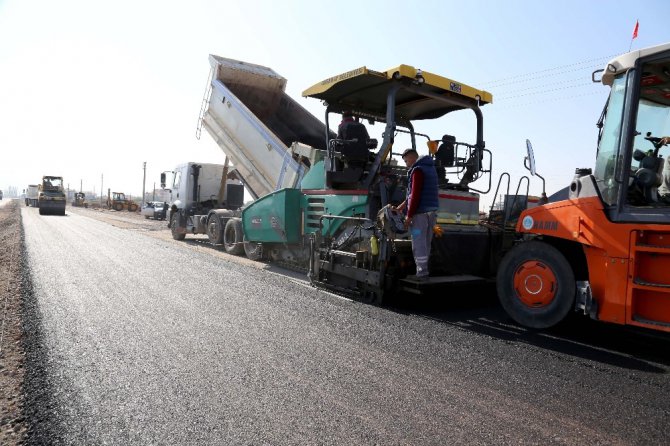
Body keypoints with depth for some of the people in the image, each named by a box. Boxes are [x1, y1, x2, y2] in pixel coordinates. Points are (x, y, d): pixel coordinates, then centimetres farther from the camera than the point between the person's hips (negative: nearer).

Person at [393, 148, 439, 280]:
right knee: (426, 243, 14)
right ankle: (423, 269, 21)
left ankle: (422, 272, -1)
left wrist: (409, 215, -16)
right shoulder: (430, 168, 19)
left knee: (419, 243, -4)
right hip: (432, 211, 9)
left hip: (420, 213, -9)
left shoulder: (418, 170, -10)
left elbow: (415, 194, -17)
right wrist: (403, 205, 22)